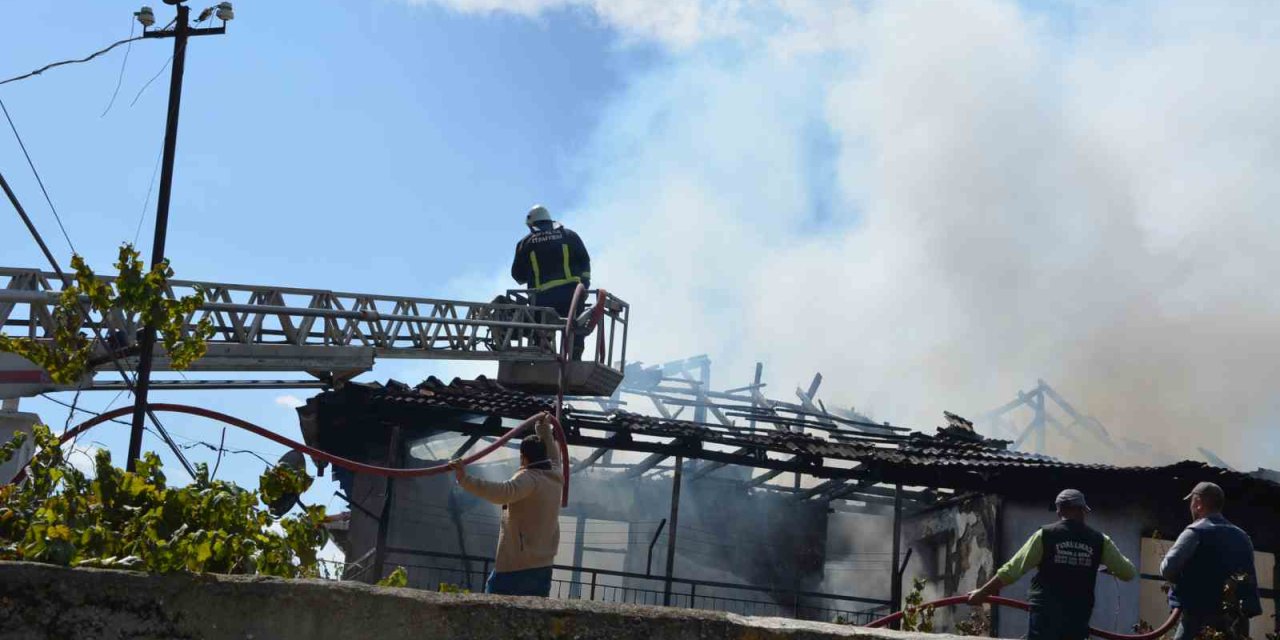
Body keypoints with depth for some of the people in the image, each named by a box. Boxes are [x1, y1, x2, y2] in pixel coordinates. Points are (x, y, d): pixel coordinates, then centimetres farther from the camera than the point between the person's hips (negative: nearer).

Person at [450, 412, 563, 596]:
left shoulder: (528, 478, -12)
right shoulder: (554, 478, 12)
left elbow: (502, 492, -33)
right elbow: (553, 456, 36)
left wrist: (466, 480, -39)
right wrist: (545, 431, 50)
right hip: (543, 567, 8)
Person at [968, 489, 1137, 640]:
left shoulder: (1045, 535, -2)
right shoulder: (1098, 541, 4)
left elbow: (1012, 570, -2)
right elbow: (1129, 573, 11)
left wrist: (982, 593, 7)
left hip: (1045, 618, -3)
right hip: (1077, 619, 3)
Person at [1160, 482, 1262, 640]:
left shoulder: (1196, 532, -7)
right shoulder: (1242, 537, 16)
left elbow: (1168, 569, -14)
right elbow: (1251, 581, 19)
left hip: (1200, 618, -7)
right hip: (1235, 620, 7)